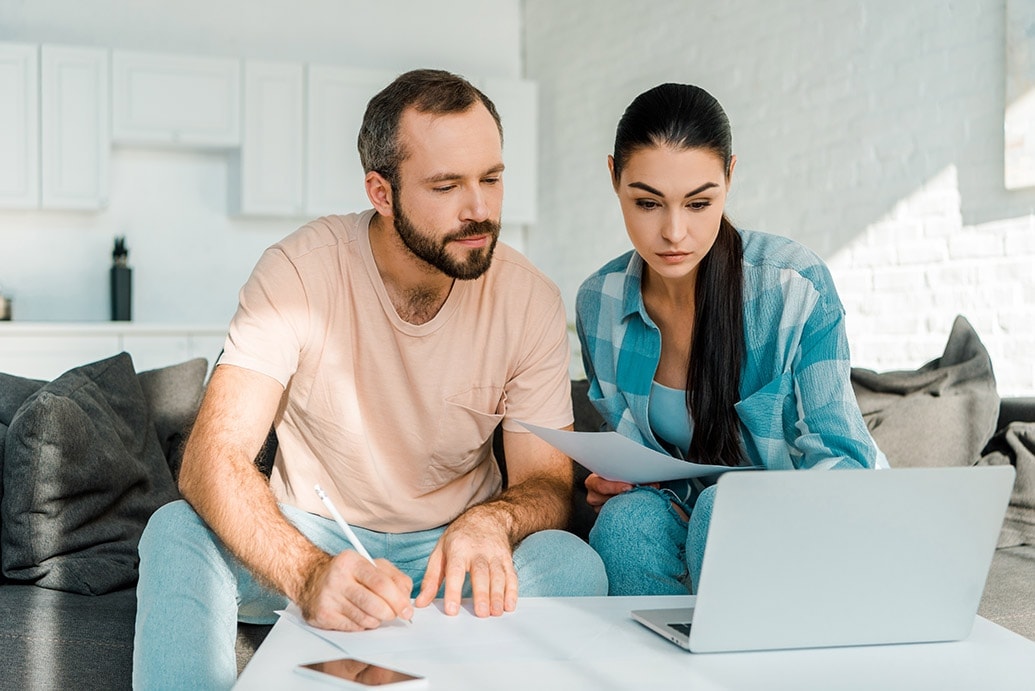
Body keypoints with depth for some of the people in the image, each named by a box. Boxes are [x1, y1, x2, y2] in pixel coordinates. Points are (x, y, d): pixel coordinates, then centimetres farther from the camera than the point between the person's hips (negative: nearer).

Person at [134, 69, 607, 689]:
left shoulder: (530, 301, -12)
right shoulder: (302, 270, -18)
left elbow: (550, 484, -8)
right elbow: (212, 456, -26)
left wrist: (489, 521, -34)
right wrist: (310, 574, -45)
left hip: (451, 546, 1)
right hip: (311, 540, 0)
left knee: (572, 564, -28)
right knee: (177, 534, -27)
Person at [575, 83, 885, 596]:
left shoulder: (795, 284, -17)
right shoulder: (598, 303, -4)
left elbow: (839, 454, -14)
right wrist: (616, 481, -15)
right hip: (683, 517, 3)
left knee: (722, 506, -35)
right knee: (626, 518, -31)